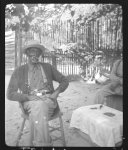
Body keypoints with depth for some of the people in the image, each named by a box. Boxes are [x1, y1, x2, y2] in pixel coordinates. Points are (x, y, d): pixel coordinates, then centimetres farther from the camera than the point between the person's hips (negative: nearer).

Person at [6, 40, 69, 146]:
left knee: (39, 106, -35)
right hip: (30, 102, 0)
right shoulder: (19, 71, 10)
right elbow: (10, 94, 4)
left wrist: (56, 92, -2)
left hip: (48, 100, 1)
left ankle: (35, 143, -28)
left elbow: (64, 81, 18)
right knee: (38, 106, -36)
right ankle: (43, 143, -30)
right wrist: (29, 97, -11)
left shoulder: (48, 67, 15)